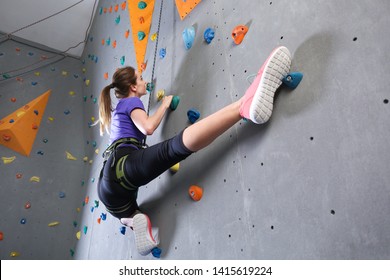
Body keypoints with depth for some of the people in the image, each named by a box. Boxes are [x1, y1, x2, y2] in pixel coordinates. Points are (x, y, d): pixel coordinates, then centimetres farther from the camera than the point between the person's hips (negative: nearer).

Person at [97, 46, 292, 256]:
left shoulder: (116, 110, 34)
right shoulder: (131, 101, 10)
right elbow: (148, 127, -9)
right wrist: (164, 105, 7)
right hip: (123, 165, -9)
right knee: (176, 147, -34)